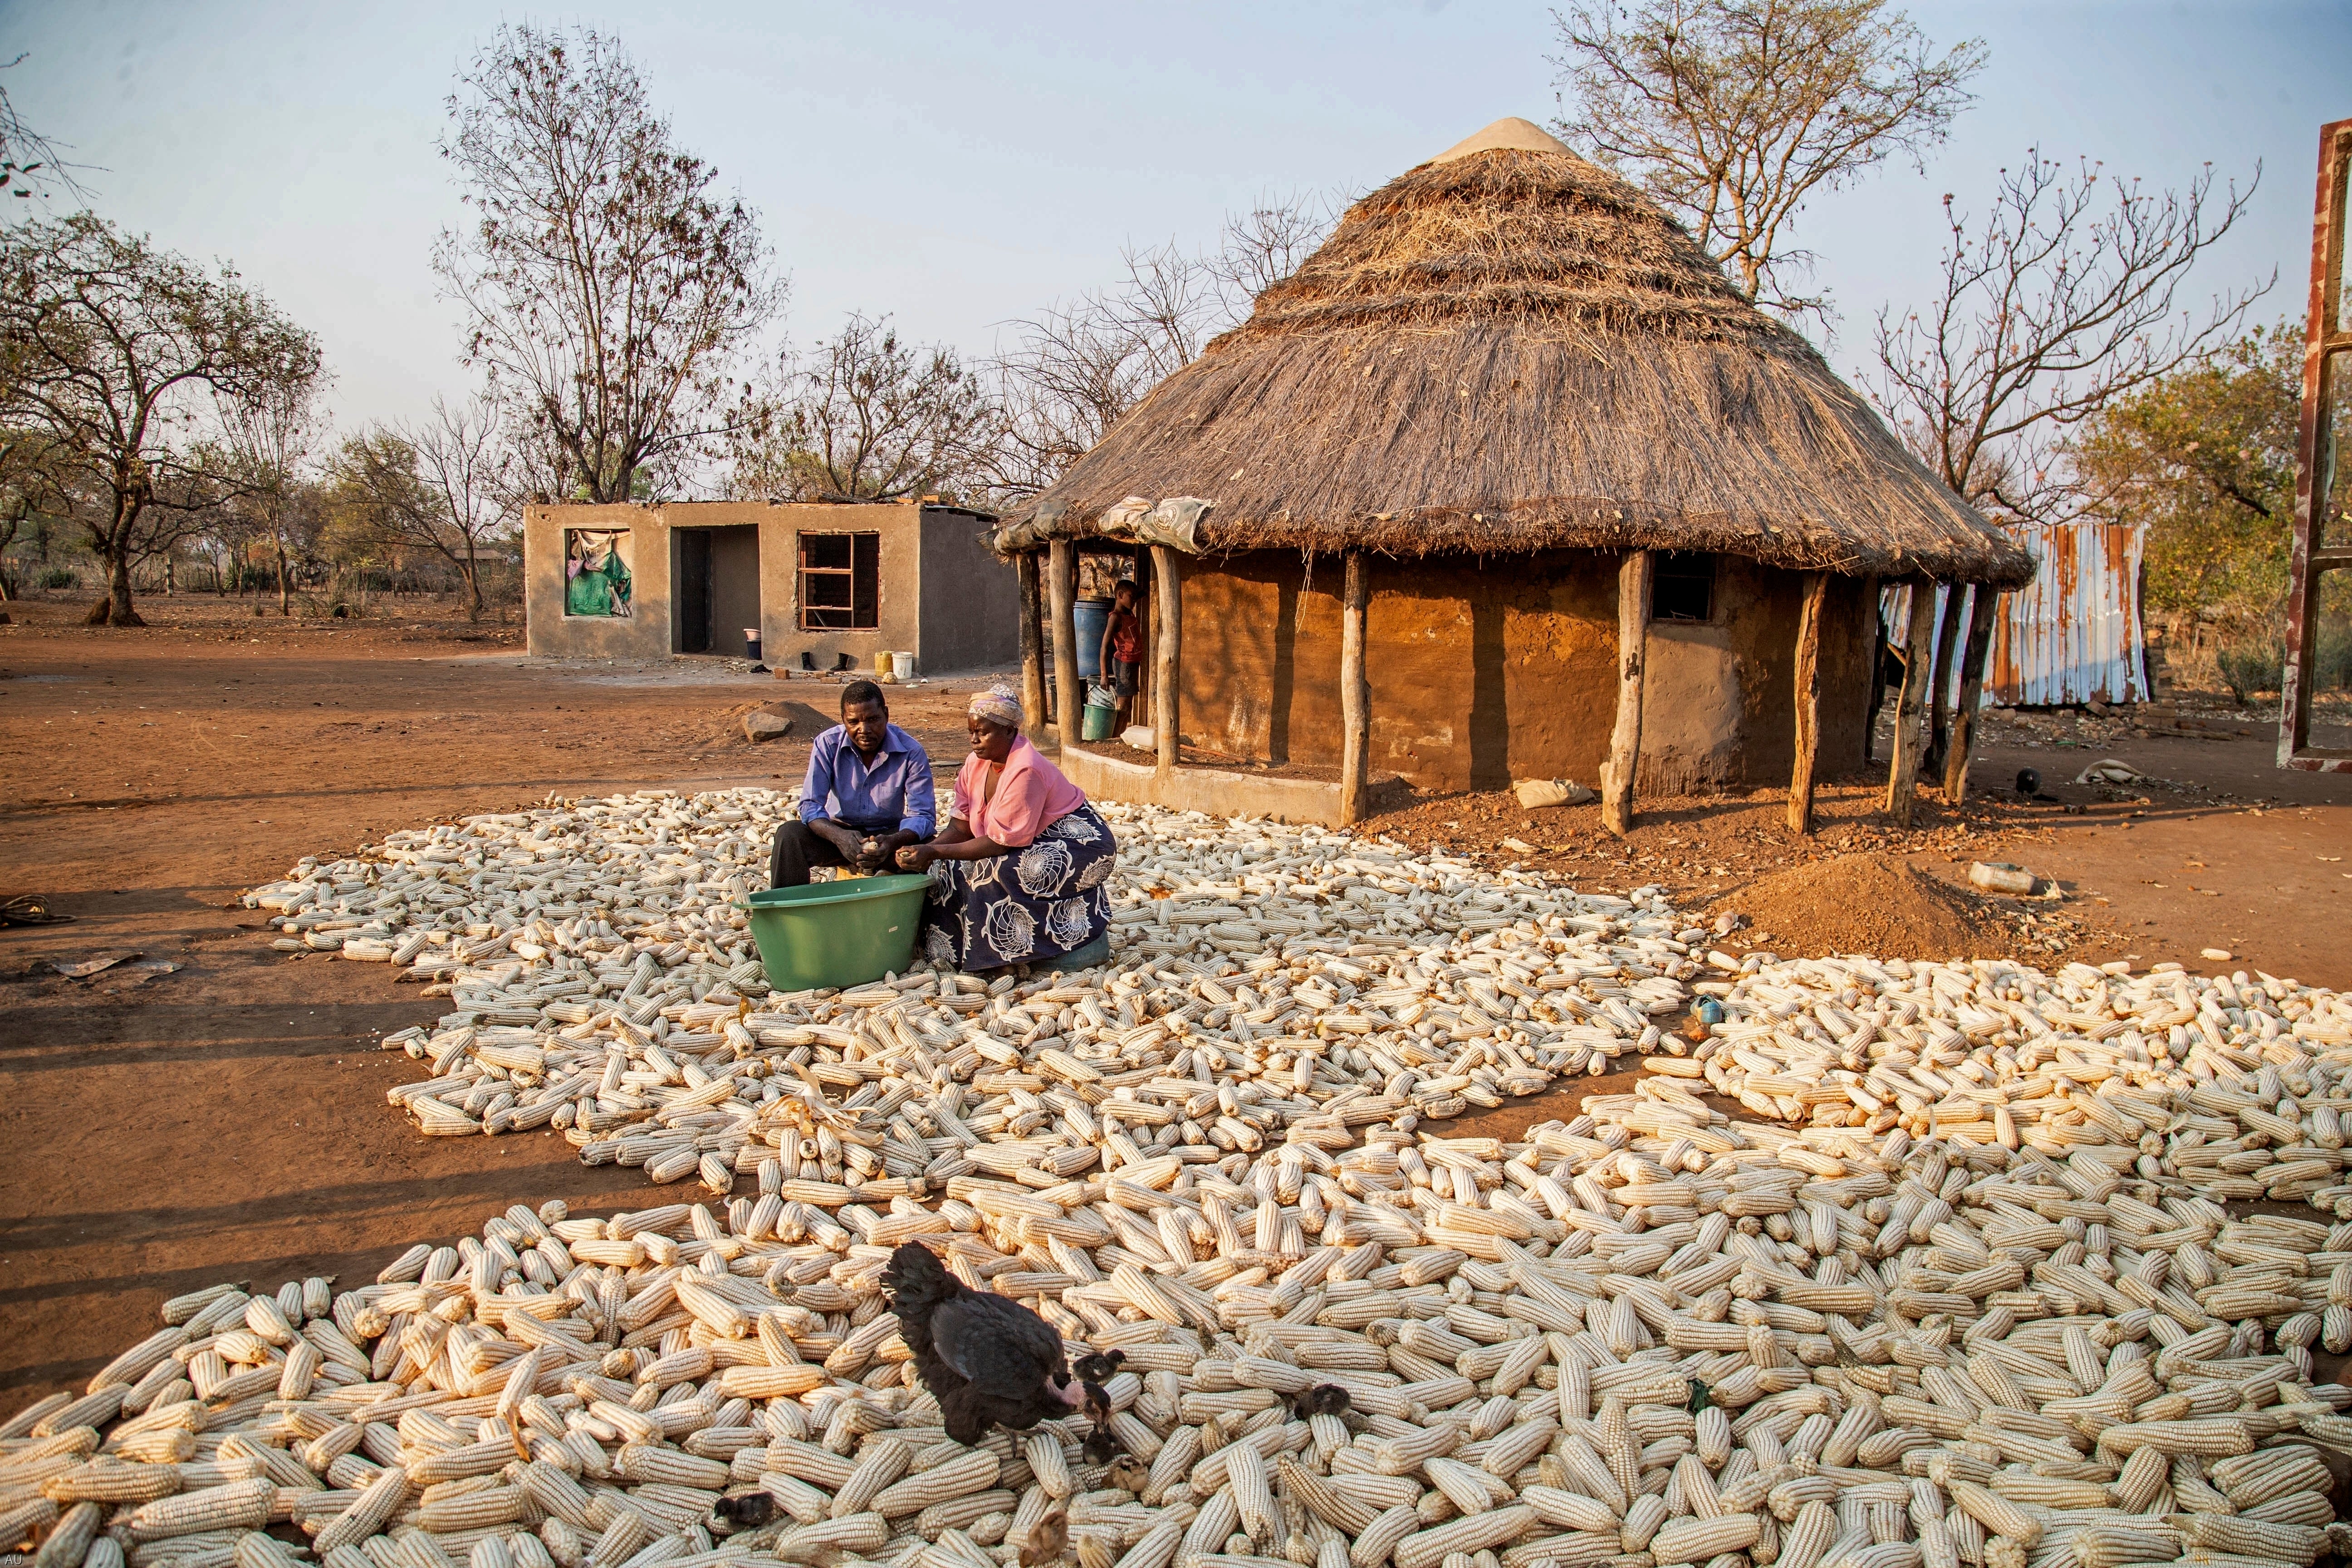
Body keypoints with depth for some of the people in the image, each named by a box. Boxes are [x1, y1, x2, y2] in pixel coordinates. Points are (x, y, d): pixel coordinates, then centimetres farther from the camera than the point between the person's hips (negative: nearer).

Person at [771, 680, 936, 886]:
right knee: (789, 835, -27)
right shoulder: (828, 744, -12)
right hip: (839, 831, 1)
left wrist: (892, 843, -42)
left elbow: (923, 815, -18)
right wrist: (839, 837, -39)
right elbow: (810, 805, -16)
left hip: (888, 834, -1)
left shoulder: (911, 751, -15)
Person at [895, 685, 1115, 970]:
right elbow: (960, 827, -4)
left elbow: (1002, 842, -28)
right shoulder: (977, 764, -3)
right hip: (1037, 845, 9)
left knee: (998, 871, -31)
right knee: (953, 869, -7)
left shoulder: (1025, 771, -28)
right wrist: (924, 852, -24)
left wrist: (934, 853, -31)